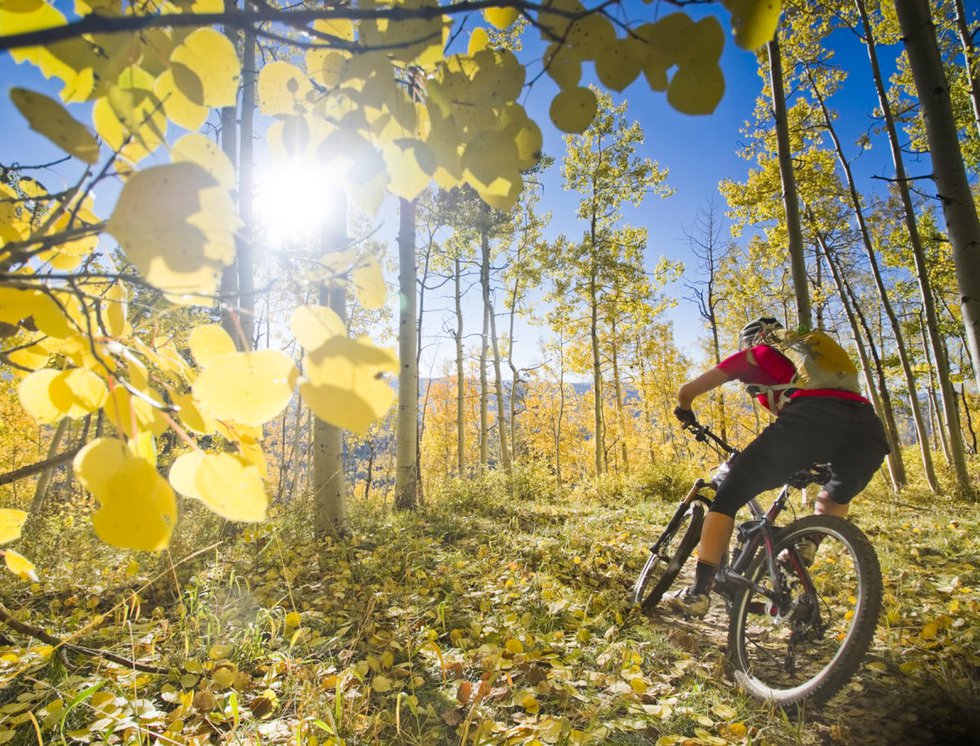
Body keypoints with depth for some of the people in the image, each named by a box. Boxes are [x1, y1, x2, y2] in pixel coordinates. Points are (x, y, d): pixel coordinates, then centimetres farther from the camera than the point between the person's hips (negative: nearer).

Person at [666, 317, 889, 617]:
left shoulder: (753, 356, 25)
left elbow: (687, 391, 25)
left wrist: (687, 416, 47)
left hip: (809, 420, -5)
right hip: (869, 431, 6)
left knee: (728, 496, 5)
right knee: (838, 493, 37)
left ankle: (698, 592, 2)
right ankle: (806, 551, 14)